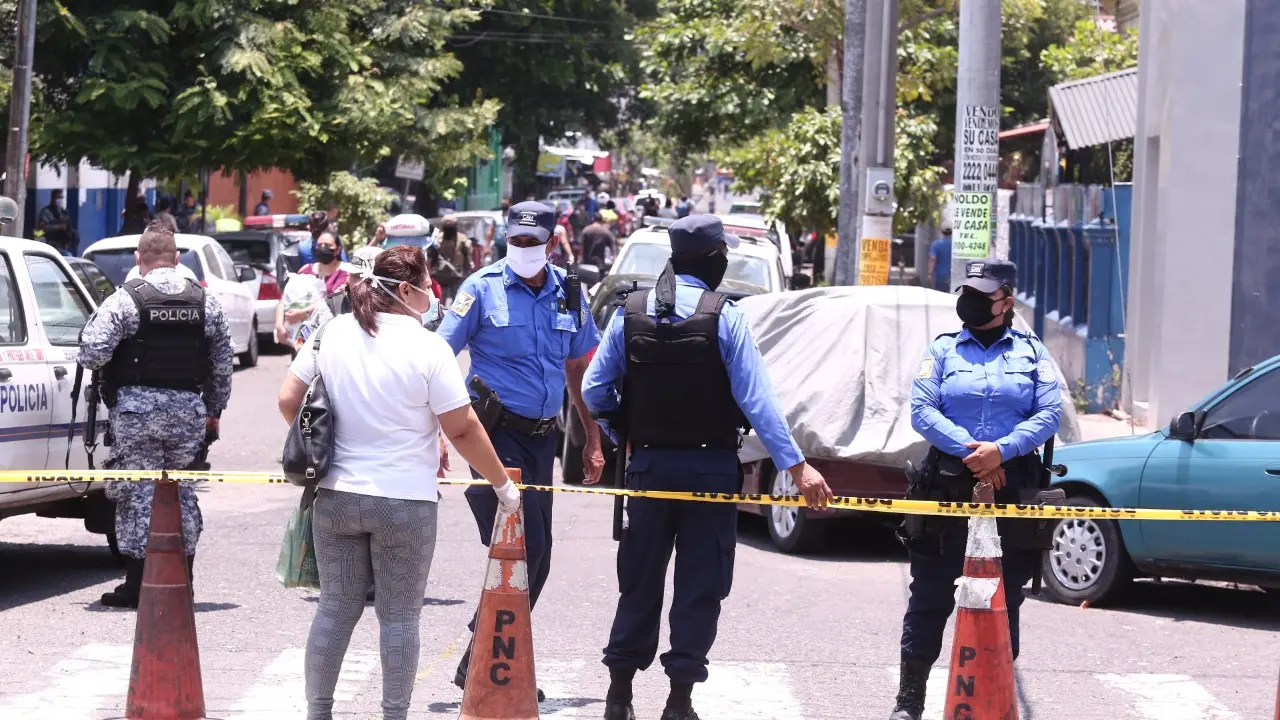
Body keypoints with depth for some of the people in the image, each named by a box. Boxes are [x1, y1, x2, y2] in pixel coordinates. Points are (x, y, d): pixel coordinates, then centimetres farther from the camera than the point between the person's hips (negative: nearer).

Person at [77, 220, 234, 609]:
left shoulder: (125, 300, -9)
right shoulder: (206, 302, 5)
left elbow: (92, 354, -14)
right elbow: (222, 363, 10)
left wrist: (92, 324, 8)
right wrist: (214, 410, 20)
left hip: (137, 408, -4)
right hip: (189, 408, 4)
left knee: (138, 493, 2)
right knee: (183, 493, 13)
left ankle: (137, 586, 2)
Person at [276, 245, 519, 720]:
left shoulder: (331, 333, 0)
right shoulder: (427, 348, -12)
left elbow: (288, 401, 4)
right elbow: (462, 430, -9)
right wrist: (503, 485, 2)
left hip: (336, 497, 4)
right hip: (405, 502, -4)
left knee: (335, 609, 11)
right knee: (399, 617, 5)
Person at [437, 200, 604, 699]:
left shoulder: (568, 294, 8)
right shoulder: (483, 288, -7)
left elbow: (578, 370, 18)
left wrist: (592, 439, 15)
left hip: (542, 436, 6)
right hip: (497, 431, -6)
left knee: (536, 558, 9)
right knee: (524, 548, -13)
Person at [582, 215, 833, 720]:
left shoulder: (630, 313, -1)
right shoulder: (724, 317, -11)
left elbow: (594, 389, 0)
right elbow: (756, 400, -15)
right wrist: (796, 465, -13)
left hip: (649, 464, 3)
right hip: (710, 466, -3)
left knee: (640, 581, 14)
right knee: (699, 585, 4)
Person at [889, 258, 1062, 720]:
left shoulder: (1030, 352, 9)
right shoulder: (943, 349, 8)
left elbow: (1050, 413, -2)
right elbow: (921, 410, -3)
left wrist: (1001, 450, -16)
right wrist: (969, 450, -16)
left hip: (1012, 485, 1)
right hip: (947, 485, -1)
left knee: (1005, 597, 7)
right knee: (931, 595, 1)